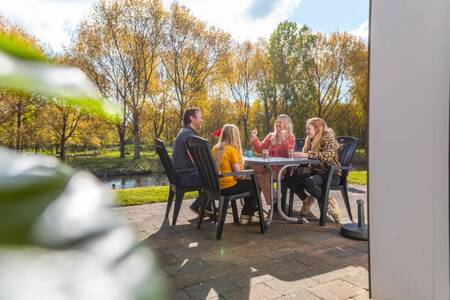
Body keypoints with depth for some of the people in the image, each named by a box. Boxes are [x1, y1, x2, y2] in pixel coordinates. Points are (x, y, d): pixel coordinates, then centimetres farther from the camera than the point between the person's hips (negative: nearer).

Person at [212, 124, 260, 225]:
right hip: (228, 187, -8)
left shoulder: (215, 148, 6)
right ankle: (246, 215, 23)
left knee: (247, 183, 26)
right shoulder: (232, 149, -15)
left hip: (217, 186, 8)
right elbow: (238, 174, -16)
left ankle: (249, 213, 32)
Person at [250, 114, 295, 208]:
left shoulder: (290, 137, 2)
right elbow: (260, 149, 10)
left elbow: (289, 154, -13)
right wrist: (254, 138, -3)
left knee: (263, 175, -28)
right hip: (269, 166, 5)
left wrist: (283, 139, -22)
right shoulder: (270, 136, 15)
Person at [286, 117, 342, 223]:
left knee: (309, 182, -36)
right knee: (290, 179, -13)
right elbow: (305, 156, 13)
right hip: (315, 171, 7)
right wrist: (298, 155, -9)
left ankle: (328, 202, -15)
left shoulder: (328, 138, -10)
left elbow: (328, 155, -29)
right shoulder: (311, 140, 12)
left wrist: (307, 154, -34)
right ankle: (307, 200, 9)